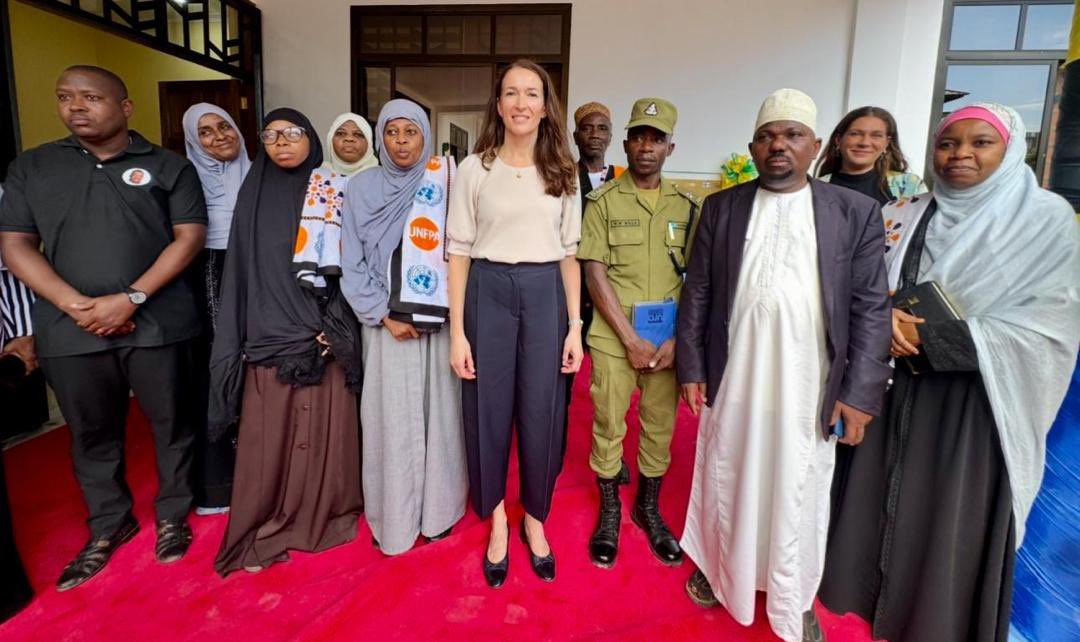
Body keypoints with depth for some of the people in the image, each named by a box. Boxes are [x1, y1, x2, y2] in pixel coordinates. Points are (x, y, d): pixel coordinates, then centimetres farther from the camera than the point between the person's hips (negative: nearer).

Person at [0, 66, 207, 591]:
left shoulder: (168, 166, 4)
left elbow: (190, 237, -4)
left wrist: (131, 298, -13)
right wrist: (76, 305, -10)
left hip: (158, 324, -2)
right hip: (71, 329, 3)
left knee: (171, 424, 7)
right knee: (92, 434, 13)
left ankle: (172, 515, 27)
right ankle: (108, 526, 32)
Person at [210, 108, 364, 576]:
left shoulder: (330, 192, 5)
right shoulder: (254, 193, 8)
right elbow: (240, 270, 6)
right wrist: (238, 341, 1)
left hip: (326, 327, 0)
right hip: (272, 330, 1)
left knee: (324, 428, 5)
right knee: (270, 435, 3)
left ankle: (327, 513, 24)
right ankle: (263, 530, 18)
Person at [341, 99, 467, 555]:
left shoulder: (444, 185, 2)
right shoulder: (362, 189, 3)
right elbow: (353, 264, 2)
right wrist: (384, 316, -6)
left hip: (439, 321, 0)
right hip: (386, 324, 0)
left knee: (438, 414, 7)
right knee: (390, 419, 5)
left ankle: (437, 509, 24)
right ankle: (392, 517, 21)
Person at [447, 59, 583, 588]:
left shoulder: (561, 172, 7)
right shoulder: (474, 169, 1)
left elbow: (569, 253, 7)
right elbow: (459, 252, -1)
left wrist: (574, 326, 1)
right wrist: (457, 331, -5)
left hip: (544, 295, 2)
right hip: (488, 294, -1)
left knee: (542, 413, 7)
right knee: (488, 411, 8)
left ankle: (535, 520, 31)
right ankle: (496, 521, 31)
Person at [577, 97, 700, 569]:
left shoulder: (686, 207, 7)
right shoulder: (603, 201, 0)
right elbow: (594, 273, -7)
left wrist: (676, 339, -7)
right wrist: (631, 339, -11)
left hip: (669, 337, 2)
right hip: (615, 335, -2)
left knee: (661, 425, 11)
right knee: (608, 424, 6)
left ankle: (649, 507, 31)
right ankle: (609, 509, 27)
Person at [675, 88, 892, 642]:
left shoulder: (856, 211, 1)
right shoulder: (721, 207, 3)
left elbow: (871, 308, -1)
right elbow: (697, 292, 4)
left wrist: (860, 392, -6)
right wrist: (690, 368, 1)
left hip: (808, 388, 0)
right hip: (732, 381, 1)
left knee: (798, 496, 11)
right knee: (726, 483, 15)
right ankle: (720, 568, 38)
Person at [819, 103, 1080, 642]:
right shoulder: (906, 218, 4)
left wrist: (931, 336, -20)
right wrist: (886, 322, -17)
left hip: (974, 401, -3)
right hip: (899, 390, 3)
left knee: (956, 520, 9)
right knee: (885, 501, 13)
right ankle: (876, 594, 35)